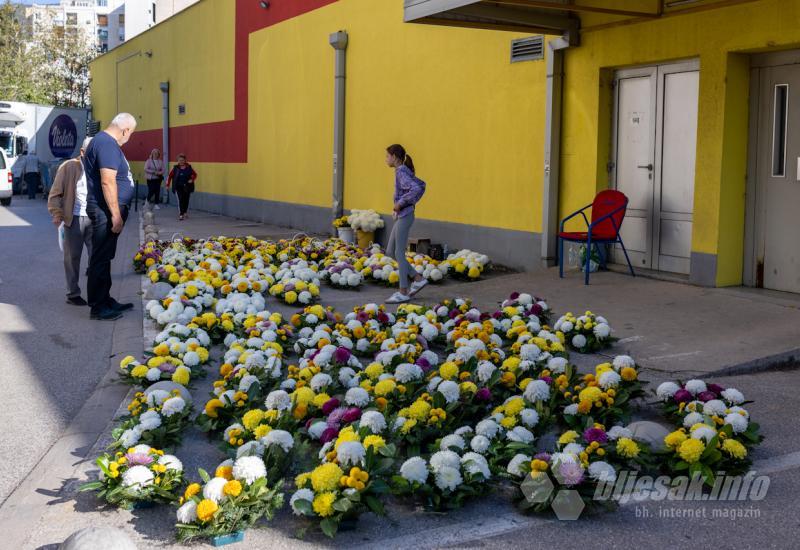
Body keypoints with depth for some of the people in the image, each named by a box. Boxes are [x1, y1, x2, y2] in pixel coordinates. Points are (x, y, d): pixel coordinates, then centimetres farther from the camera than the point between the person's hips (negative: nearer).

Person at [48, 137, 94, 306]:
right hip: (74, 218, -2)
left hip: (94, 219, 3)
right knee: (72, 258, 6)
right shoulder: (68, 167, -2)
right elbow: (55, 193, 0)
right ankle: (73, 294, 15)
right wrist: (57, 214, -9)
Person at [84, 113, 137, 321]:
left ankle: (105, 300, 25)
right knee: (101, 259, -5)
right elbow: (108, 181, -23)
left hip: (107, 212, 11)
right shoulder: (107, 144, -17)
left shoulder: (105, 141, 17)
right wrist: (116, 215, -22)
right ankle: (98, 308, 1)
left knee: (104, 257, 16)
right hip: (106, 211, -11)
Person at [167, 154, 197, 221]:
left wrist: (192, 180, -6)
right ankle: (181, 214, -10)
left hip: (187, 187, 2)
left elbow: (195, 174, 12)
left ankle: (184, 213, 28)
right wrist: (168, 185, -1)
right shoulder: (175, 168, -1)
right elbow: (170, 176, 3)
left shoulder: (189, 167, 1)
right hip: (179, 187, -2)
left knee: (186, 200, 7)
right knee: (180, 199, -12)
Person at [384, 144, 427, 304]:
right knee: (390, 252, 12)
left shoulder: (401, 172, -14)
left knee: (399, 253, -4)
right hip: (401, 217, 9)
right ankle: (418, 279, 15)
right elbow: (422, 185, 25)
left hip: (404, 217, -9)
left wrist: (401, 203, -21)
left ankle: (403, 292, 2)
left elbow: (416, 189, -29)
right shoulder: (404, 171, 14)